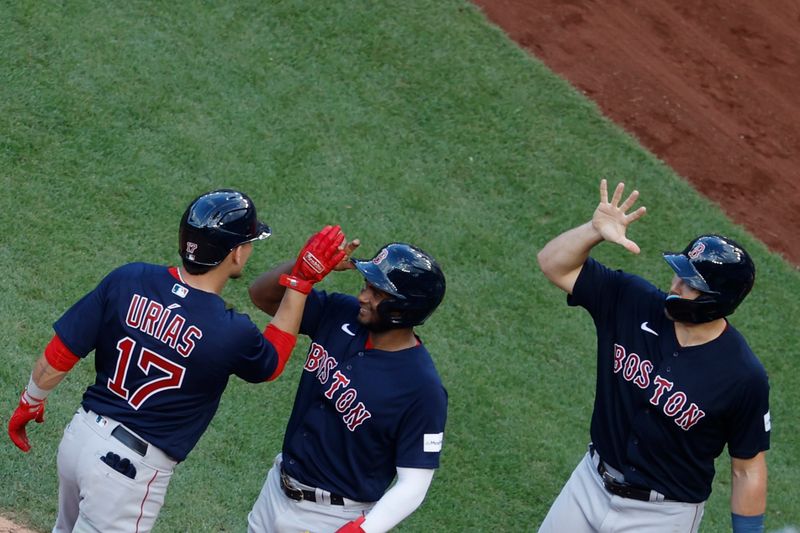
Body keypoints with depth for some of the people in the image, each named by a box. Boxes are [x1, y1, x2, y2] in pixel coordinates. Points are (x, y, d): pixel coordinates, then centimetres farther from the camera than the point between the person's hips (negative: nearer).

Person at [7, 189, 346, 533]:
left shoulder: (127, 280, -9)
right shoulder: (230, 333, -20)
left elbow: (59, 355, -3)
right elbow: (272, 362, 5)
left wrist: (31, 402, 16)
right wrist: (303, 280, 4)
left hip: (81, 434, 6)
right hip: (133, 466, -6)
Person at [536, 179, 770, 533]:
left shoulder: (743, 377, -22)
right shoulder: (631, 303, -11)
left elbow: (748, 470, -14)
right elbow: (554, 264, -8)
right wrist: (596, 231, -26)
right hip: (590, 486, 5)